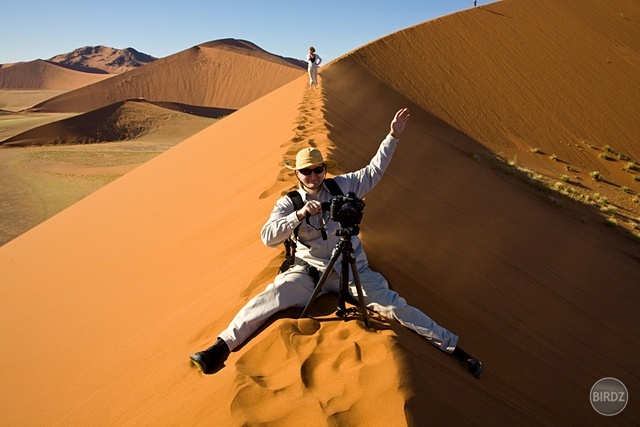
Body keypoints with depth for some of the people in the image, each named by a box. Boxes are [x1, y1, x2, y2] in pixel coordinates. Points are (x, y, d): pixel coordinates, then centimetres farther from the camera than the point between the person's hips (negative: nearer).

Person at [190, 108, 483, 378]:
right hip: (309, 270, 0)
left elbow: (374, 171, 7)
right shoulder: (288, 203, -4)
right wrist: (299, 214, -32)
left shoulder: (342, 186, 2)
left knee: (393, 305, -11)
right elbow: (268, 237, -17)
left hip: (353, 269, 1)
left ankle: (451, 345, -2)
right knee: (270, 297, -23)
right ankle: (222, 346, -20)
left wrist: (393, 136, -1)